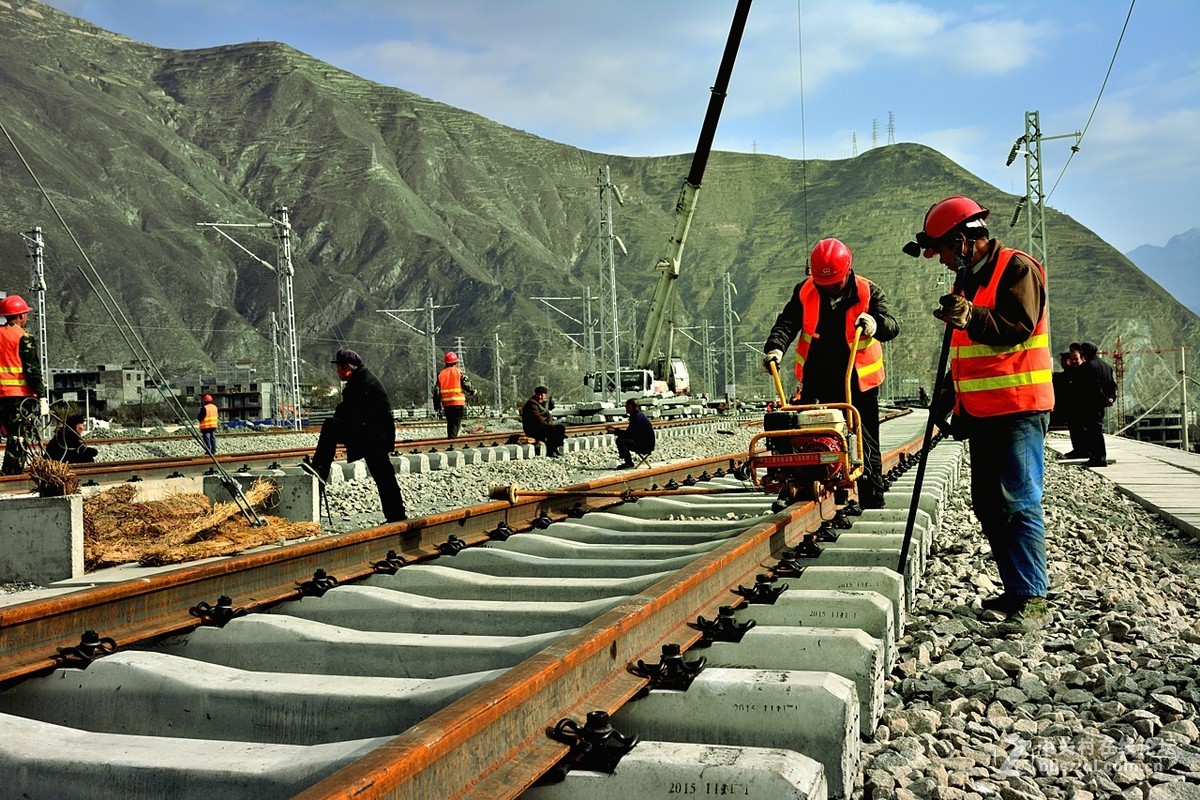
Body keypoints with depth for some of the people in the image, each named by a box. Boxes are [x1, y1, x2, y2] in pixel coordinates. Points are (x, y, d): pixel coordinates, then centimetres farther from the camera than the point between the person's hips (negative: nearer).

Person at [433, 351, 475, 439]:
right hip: (458, 402, -4)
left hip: (446, 404, 4)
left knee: (450, 424, 17)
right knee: (456, 424, -4)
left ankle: (450, 437, 23)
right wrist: (472, 393, 12)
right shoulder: (459, 372, -2)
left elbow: (436, 390, 10)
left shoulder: (441, 374, 10)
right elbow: (467, 387, -8)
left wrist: (437, 405, 16)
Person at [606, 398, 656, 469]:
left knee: (620, 441, -18)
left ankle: (629, 464, -10)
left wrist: (614, 431, -16)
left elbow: (629, 433, -24)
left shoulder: (637, 417, -17)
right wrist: (616, 428, 14)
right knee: (620, 438, 16)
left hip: (646, 446, -10)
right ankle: (625, 462, 14)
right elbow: (630, 431, 18)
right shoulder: (638, 415, 14)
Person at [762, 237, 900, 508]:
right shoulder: (805, 291, -1)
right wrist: (775, 348, -27)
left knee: (866, 445, 4)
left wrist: (875, 323, -42)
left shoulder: (868, 292, -8)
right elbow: (787, 323, -6)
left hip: (858, 381, -2)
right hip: (817, 381, 2)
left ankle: (873, 506, 13)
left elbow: (892, 326, -18)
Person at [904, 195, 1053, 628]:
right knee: (988, 504, 10)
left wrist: (972, 318, -35)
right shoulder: (966, 278, 19)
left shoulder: (1017, 268, -8)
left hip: (1019, 411, -9)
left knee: (1020, 503, -11)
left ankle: (1032, 599, -6)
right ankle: (1015, 589, 18)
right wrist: (948, 397, 19)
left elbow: (1019, 328, -22)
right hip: (981, 412, 9)